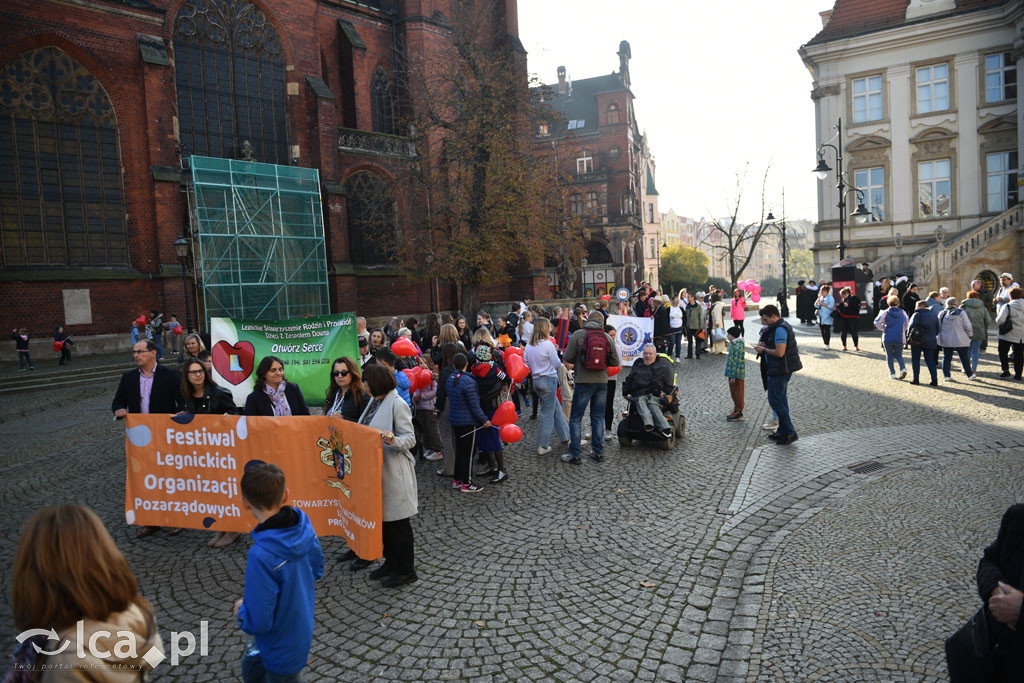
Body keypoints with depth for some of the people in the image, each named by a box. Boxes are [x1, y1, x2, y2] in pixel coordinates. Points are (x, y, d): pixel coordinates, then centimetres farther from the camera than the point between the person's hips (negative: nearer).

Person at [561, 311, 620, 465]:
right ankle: (598, 452, 18)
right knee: (598, 417, 14)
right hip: (602, 382, 3)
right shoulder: (608, 337, 2)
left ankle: (574, 454, 3)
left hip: (584, 382, -3)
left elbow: (567, 358, -6)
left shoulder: (578, 334, -6)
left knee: (576, 418, 4)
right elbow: (615, 362, 4)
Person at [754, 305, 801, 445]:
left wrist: (764, 350, -12)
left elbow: (779, 352, -26)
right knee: (781, 399, 16)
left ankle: (790, 433, 0)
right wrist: (764, 344, 6)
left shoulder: (780, 329, -21)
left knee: (775, 401, -5)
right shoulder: (783, 326, 13)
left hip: (779, 370, -11)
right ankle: (782, 431, 24)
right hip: (783, 369, 11)